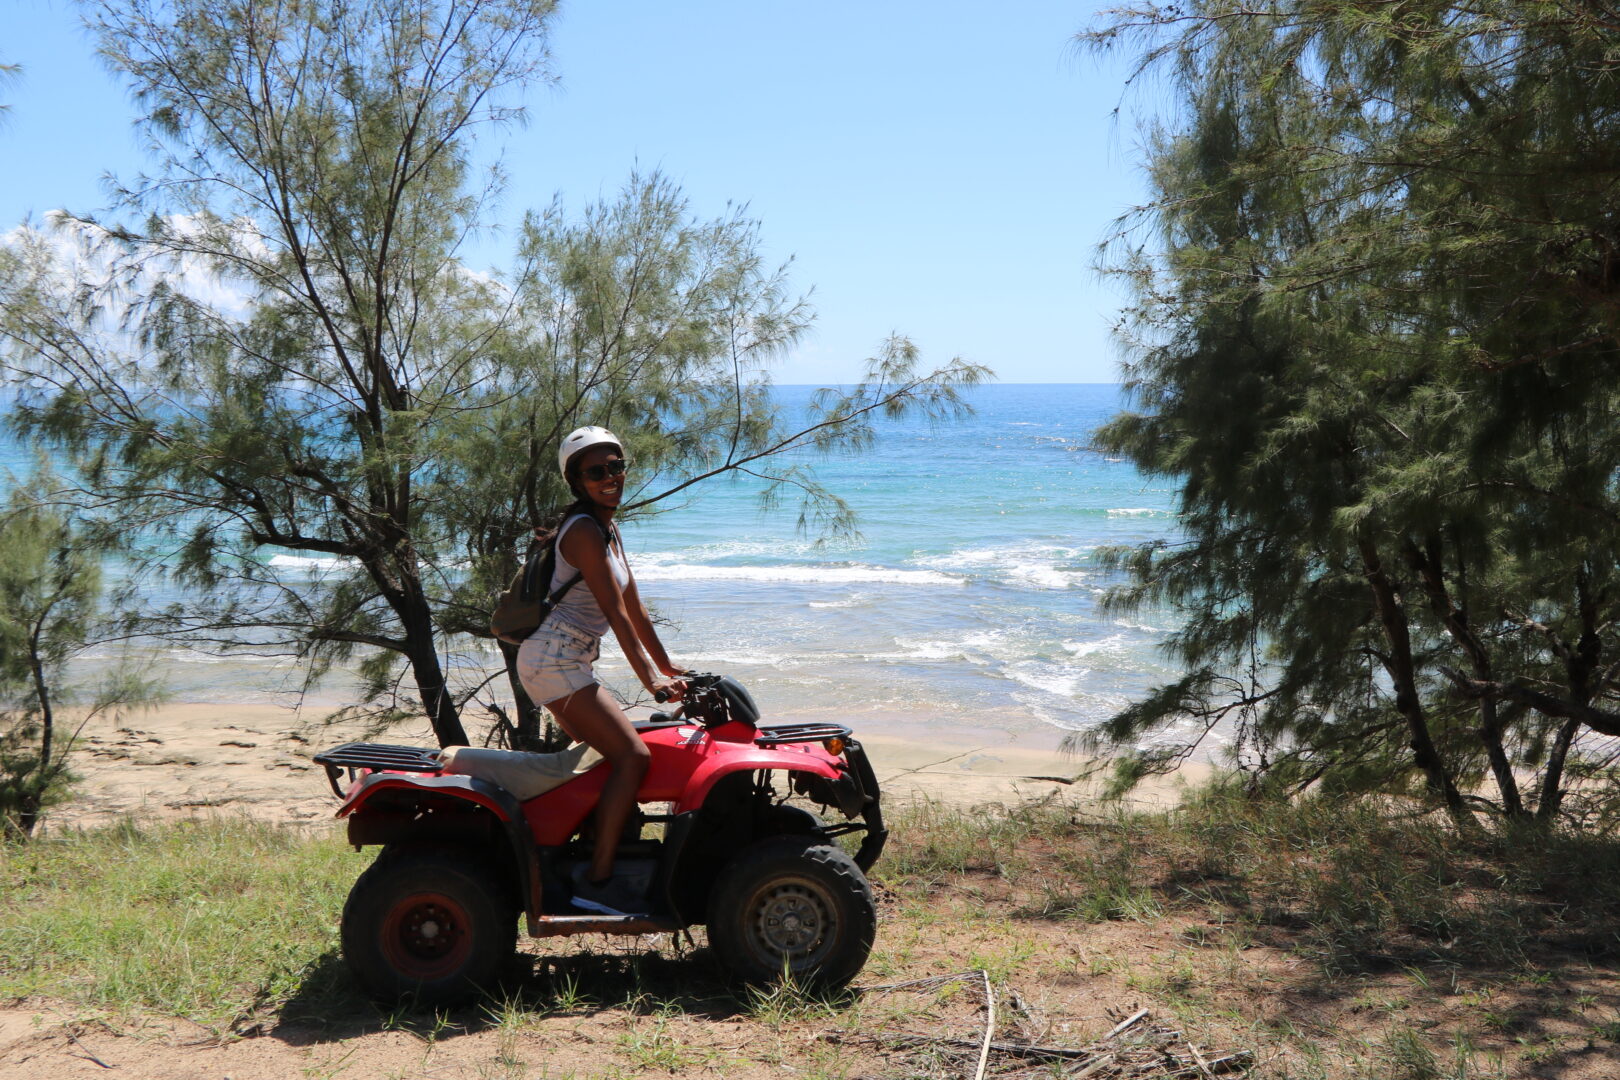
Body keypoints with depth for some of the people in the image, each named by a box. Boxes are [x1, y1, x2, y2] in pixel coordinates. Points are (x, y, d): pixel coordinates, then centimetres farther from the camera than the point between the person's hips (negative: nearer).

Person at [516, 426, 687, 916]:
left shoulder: (608, 530, 15)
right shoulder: (584, 530, -14)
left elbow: (634, 605, 19)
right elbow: (615, 613, -19)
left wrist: (667, 665, 21)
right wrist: (651, 679, -20)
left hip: (568, 662, 10)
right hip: (554, 659, -10)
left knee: (601, 754, 19)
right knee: (632, 755, -15)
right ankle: (597, 880, -15)